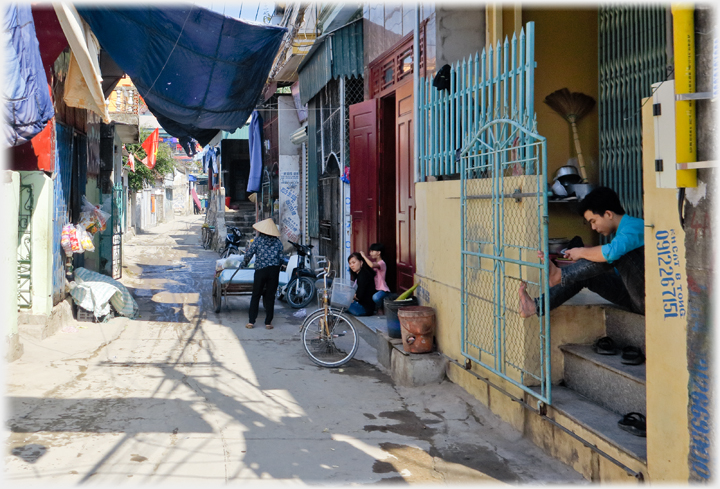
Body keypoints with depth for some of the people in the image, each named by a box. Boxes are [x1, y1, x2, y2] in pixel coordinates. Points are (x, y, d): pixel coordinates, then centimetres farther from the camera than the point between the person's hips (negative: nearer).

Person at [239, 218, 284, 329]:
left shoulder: (258, 240, 0)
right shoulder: (278, 242, 6)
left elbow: (248, 254, 0)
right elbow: (281, 258, 5)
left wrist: (243, 265, 16)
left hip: (260, 270, -2)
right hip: (274, 270, 2)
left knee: (255, 296, 7)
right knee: (270, 296, 8)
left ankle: (251, 321, 8)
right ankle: (268, 322, 9)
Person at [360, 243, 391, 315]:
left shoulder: (381, 263, -18)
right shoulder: (373, 260, 9)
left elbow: (371, 265, -37)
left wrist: (364, 256, -26)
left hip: (382, 290, -9)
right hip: (374, 288, 9)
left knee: (375, 297, -37)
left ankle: (379, 308, -6)